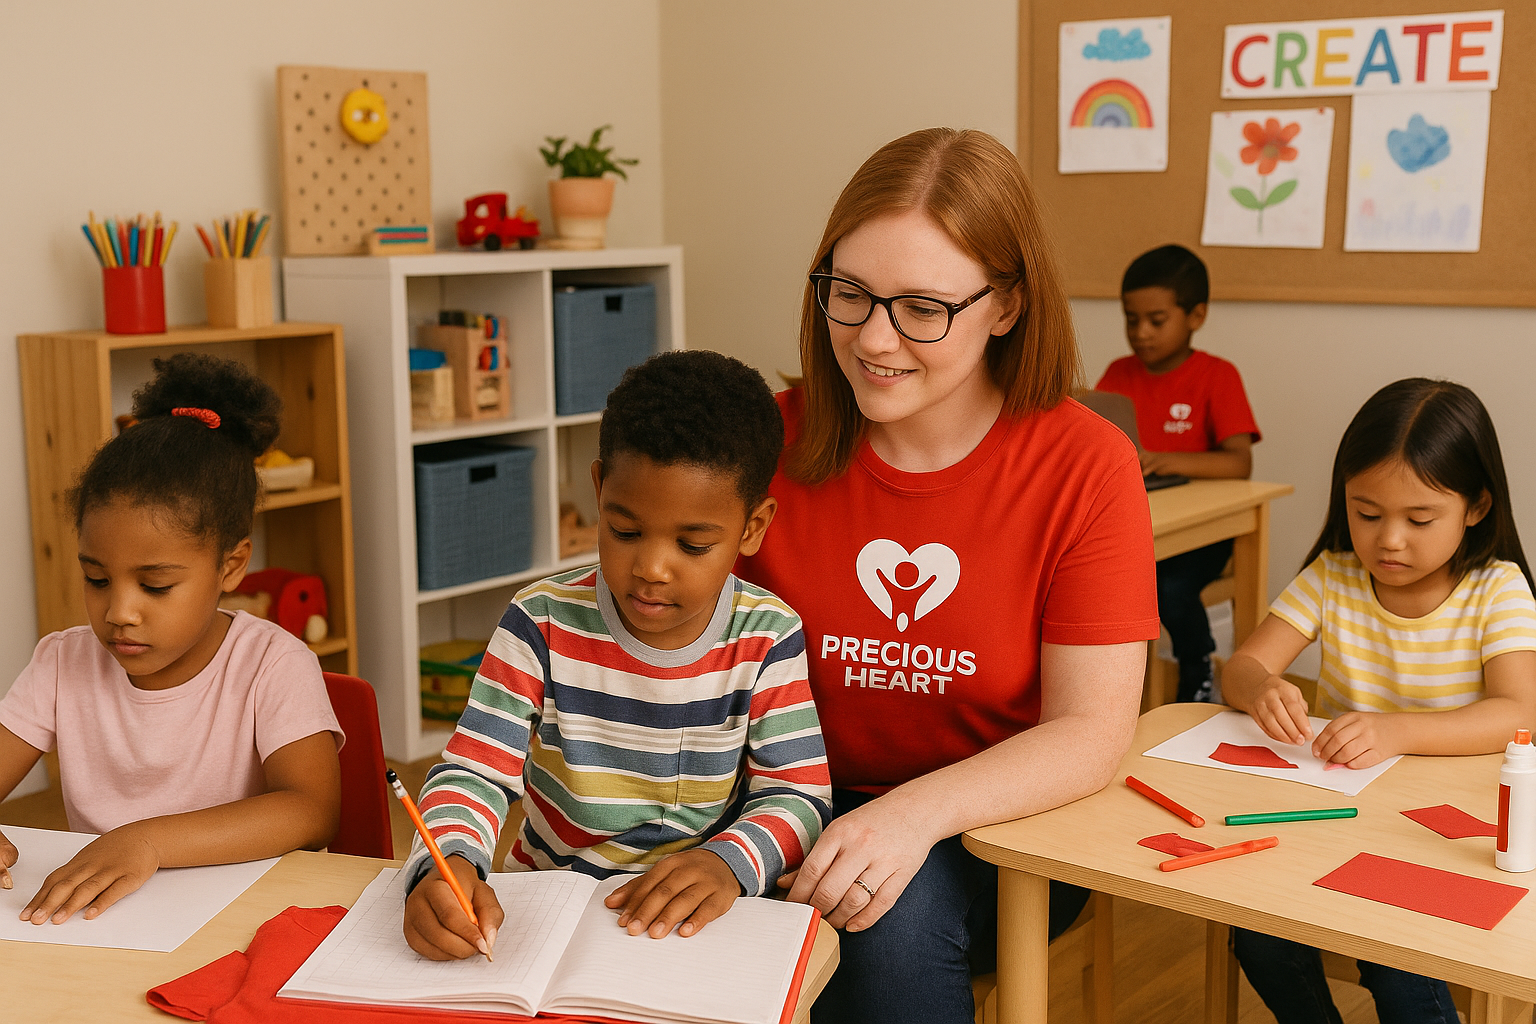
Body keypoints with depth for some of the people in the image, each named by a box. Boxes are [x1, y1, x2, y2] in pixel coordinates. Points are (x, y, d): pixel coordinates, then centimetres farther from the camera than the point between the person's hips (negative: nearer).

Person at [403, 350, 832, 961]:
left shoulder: (769, 638, -6)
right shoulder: (544, 625, -7)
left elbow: (798, 795, -6)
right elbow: (473, 772, -10)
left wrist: (730, 862, -27)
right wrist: (447, 861, -32)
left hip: (698, 923, -1)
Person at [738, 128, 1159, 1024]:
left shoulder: (1086, 467, -11)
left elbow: (1093, 733, -14)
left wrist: (916, 813, -30)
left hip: (1005, 832, -1)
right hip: (807, 814, 2)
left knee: (897, 912, -33)